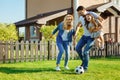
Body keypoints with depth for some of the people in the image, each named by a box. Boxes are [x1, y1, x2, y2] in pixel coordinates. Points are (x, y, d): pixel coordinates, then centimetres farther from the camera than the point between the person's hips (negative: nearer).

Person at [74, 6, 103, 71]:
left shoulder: (91, 14, -15)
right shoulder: (81, 17, 5)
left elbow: (101, 20, -17)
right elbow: (78, 25, 21)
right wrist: (76, 33, 8)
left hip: (92, 36, -7)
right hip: (85, 36, 7)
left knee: (85, 52, -13)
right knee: (77, 48, -1)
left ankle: (85, 67, 3)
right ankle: (84, 61, 21)